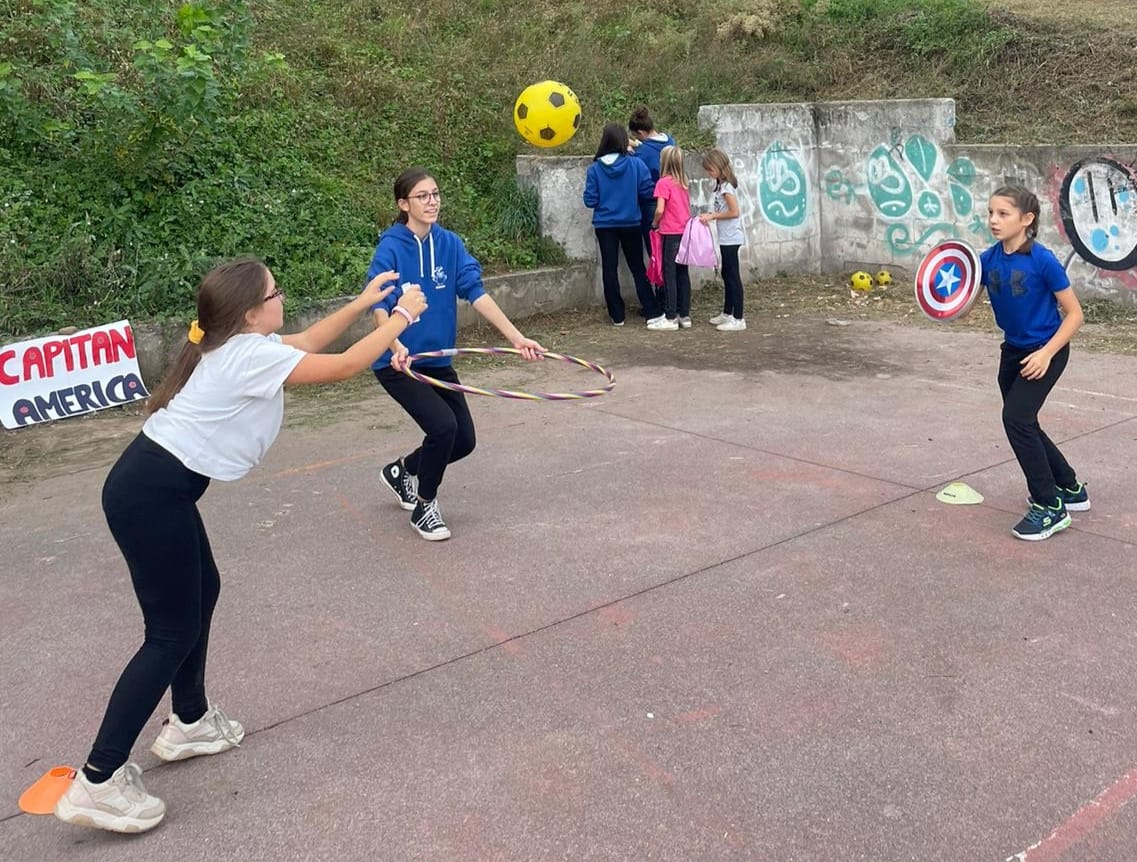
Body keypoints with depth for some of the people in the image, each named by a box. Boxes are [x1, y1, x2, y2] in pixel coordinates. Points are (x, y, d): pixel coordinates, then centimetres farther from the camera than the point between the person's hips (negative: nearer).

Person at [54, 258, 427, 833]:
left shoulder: (234, 345, 11)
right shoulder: (250, 355, -16)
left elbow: (307, 343, 26)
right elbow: (344, 367, -11)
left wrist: (363, 302, 22)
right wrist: (401, 318, 0)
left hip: (154, 485, 10)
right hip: (150, 495, -10)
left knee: (202, 592, 22)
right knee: (174, 632, -3)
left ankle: (189, 722, 38)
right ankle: (98, 781, 1)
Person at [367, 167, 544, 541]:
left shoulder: (449, 244, -1)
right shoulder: (391, 248, -15)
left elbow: (477, 292, -9)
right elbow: (379, 307, -26)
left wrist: (517, 337, -20)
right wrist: (396, 347, -46)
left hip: (438, 361, 6)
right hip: (398, 363, -6)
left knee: (464, 440, 8)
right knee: (443, 427, -22)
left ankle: (401, 471, 36)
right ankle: (424, 508, 3)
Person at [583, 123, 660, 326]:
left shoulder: (595, 169, -10)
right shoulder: (636, 164, -11)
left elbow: (590, 201, -8)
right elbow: (648, 193, -8)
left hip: (605, 225, -1)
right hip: (630, 224, 1)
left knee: (609, 269, 8)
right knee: (638, 267, 13)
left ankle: (617, 315, 10)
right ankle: (651, 310, 14)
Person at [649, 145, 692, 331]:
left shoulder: (664, 182, -11)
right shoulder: (683, 182, 11)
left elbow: (660, 210, -16)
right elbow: (688, 207, 13)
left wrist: (654, 224, -1)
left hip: (671, 234, -7)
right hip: (686, 232, 7)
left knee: (670, 274, -2)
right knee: (683, 274, 11)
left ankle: (670, 318, 0)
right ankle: (684, 315, 15)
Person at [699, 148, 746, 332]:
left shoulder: (726, 186, -16)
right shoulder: (722, 185, 12)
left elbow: (734, 212, -21)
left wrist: (712, 216, -14)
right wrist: (710, 215, 2)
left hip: (730, 239, -10)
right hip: (726, 239, 10)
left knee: (733, 277, -6)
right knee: (727, 275, 16)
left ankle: (738, 319, -3)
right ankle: (727, 314, 27)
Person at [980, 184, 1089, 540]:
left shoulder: (1043, 260, -21)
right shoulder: (988, 259, -5)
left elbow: (1074, 313, -15)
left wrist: (1046, 353, -24)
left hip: (1045, 352, -7)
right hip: (1013, 350, 7)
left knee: (1016, 418, -17)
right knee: (1023, 425, 15)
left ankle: (1050, 507, -4)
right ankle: (1071, 489, 36)